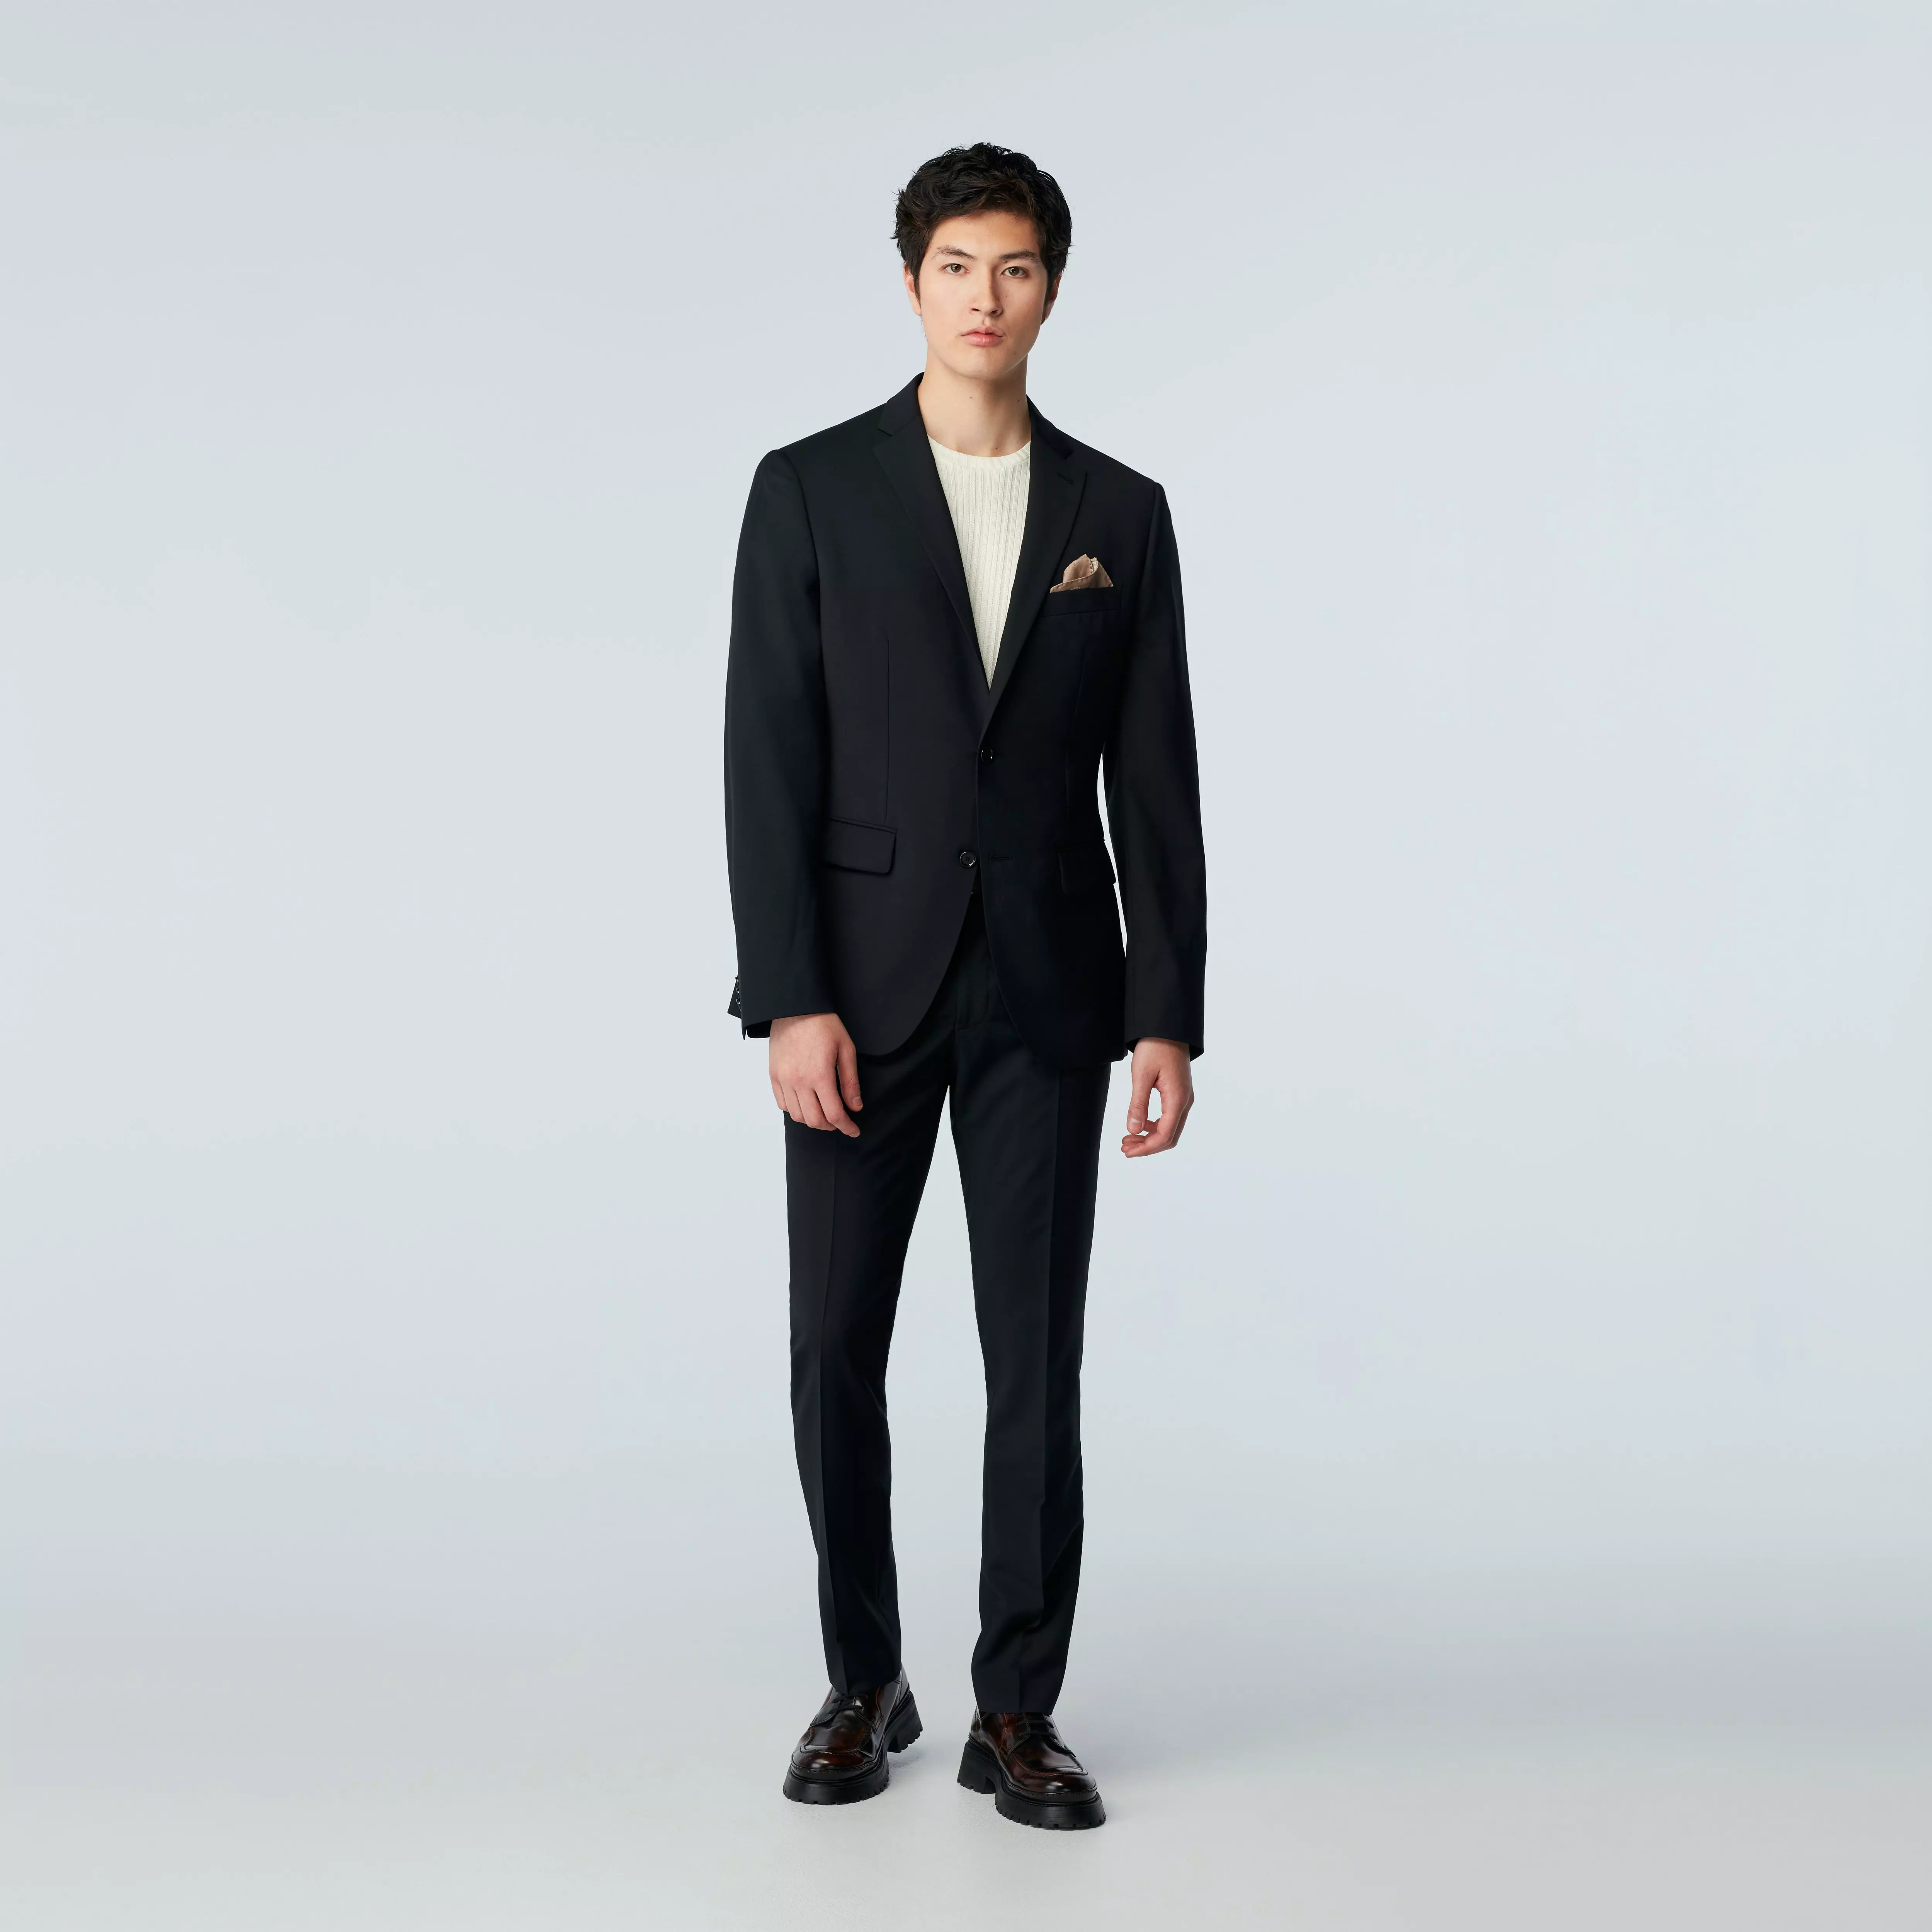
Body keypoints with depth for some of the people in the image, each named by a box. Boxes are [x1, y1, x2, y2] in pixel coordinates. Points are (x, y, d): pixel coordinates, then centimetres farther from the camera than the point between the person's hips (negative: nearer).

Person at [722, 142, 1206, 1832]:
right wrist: (790, 1000, -13)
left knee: (1039, 1360, 2)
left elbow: (1156, 786, 4)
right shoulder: (812, 491, 0)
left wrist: (1169, 1018, -2)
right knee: (837, 1352, 4)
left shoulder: (1120, 515, 7)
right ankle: (865, 1683, 23)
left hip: (1045, 993, 1)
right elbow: (769, 763, -5)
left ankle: (1018, 1714, 14)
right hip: (863, 984, -1)